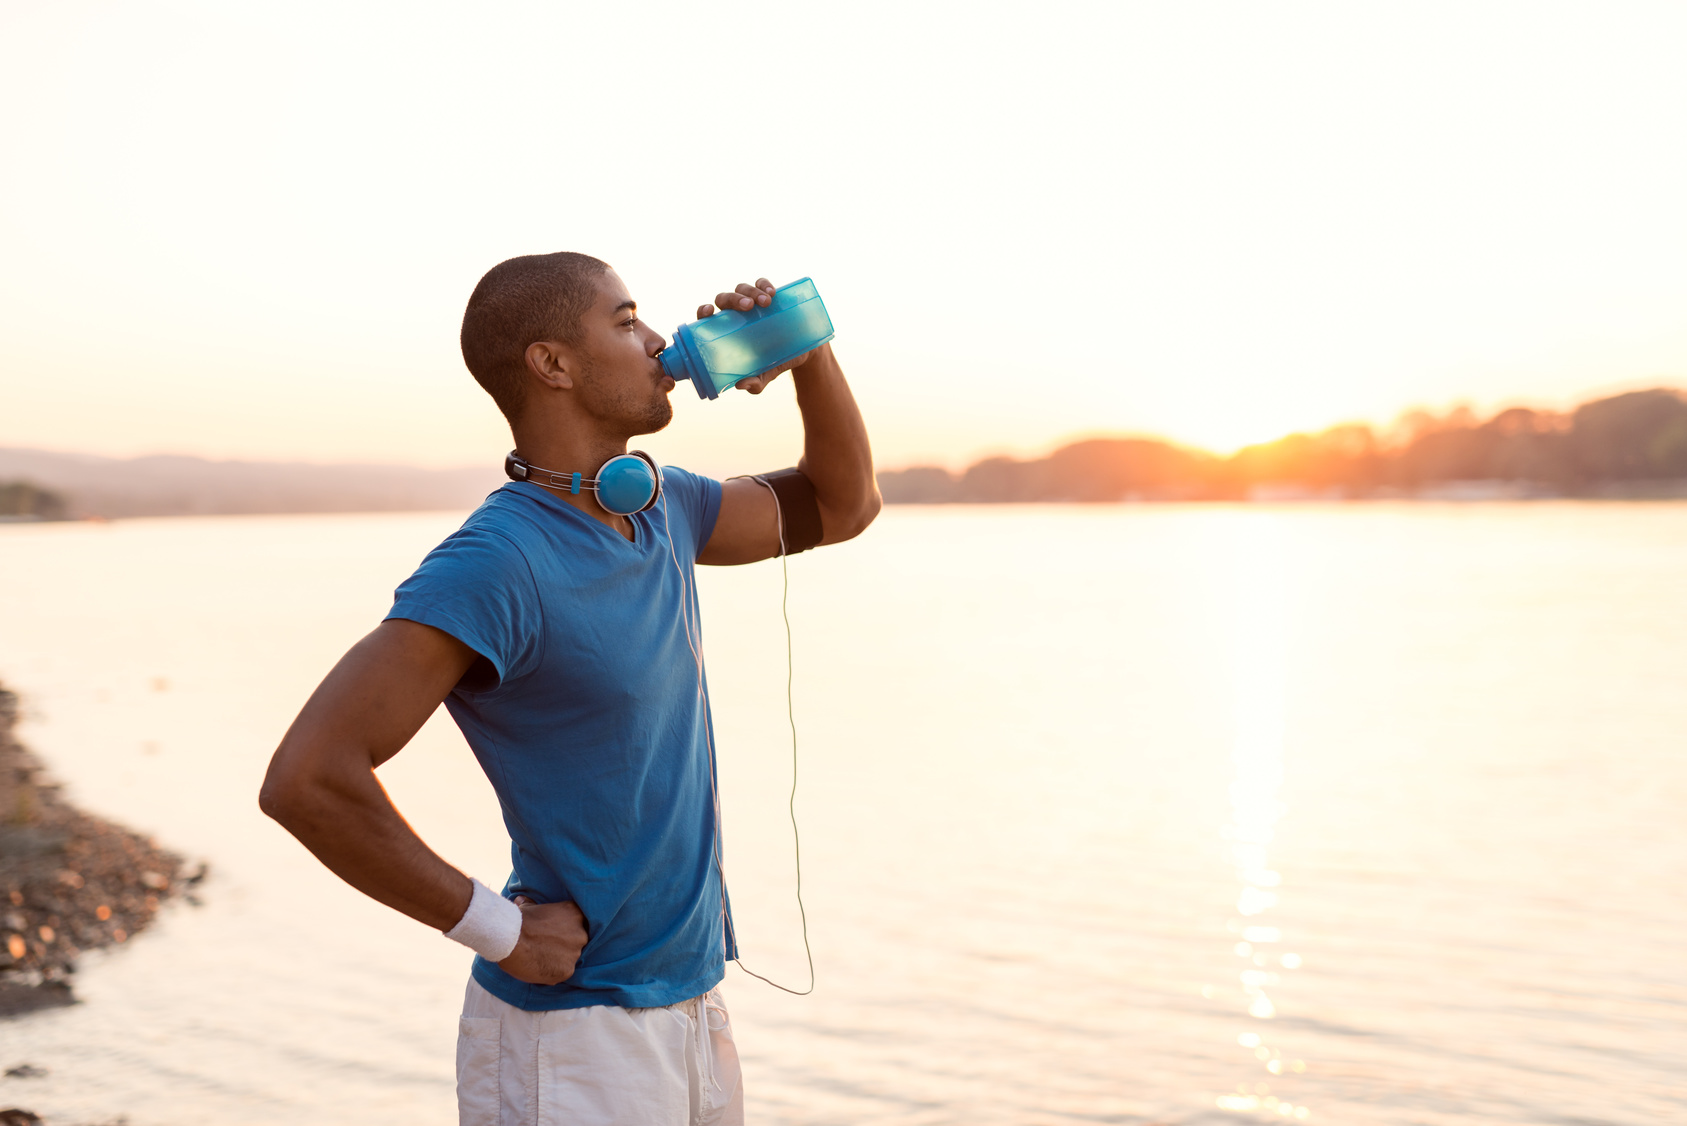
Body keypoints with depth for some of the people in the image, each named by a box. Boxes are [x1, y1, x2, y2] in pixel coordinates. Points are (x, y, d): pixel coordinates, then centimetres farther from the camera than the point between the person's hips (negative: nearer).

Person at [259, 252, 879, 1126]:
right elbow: (306, 779, -28)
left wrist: (807, 355, 2)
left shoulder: (661, 507, 4)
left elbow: (839, 507, 18)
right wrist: (498, 927, -19)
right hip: (570, 1043, -8)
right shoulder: (496, 561, -22)